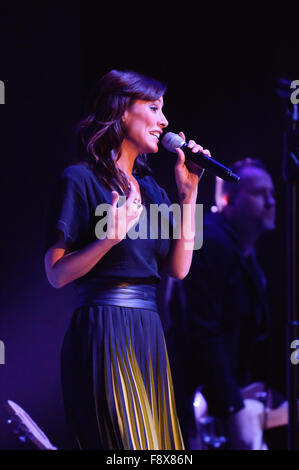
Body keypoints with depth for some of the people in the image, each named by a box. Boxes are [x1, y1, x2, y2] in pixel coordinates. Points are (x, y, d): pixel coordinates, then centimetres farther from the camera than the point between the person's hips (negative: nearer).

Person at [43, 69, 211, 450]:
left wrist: (188, 192, 7)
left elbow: (178, 268, 8)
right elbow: (56, 273, -10)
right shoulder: (81, 180, -5)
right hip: (104, 330, -7)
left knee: (157, 441, 5)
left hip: (148, 333, 8)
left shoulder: (148, 187, 17)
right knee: (123, 443, -9)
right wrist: (109, 239, -25)